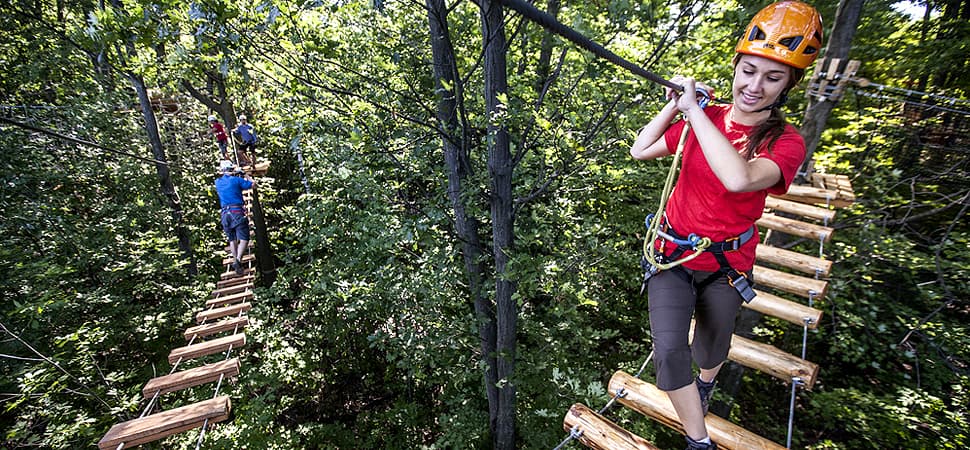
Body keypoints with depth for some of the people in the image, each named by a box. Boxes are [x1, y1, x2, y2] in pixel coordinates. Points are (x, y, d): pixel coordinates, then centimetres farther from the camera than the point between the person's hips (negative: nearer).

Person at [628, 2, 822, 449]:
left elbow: (738, 178, -36)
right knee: (669, 350, -14)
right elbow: (639, 150, 1)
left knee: (710, 352, 20)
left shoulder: (785, 142, -14)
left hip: (726, 265, -1)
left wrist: (693, 108, -30)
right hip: (673, 253, 1)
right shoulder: (703, 119, -5)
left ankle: (705, 382, 58)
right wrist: (674, 105, -10)